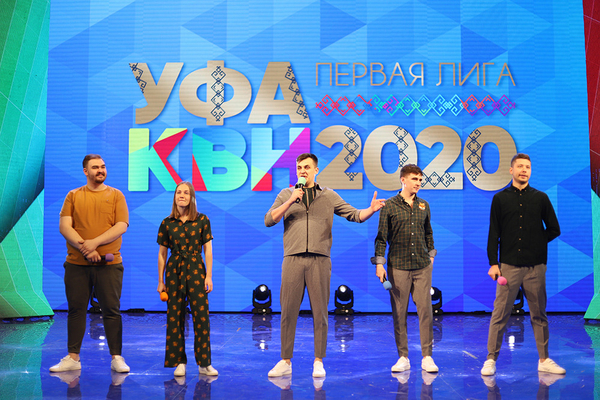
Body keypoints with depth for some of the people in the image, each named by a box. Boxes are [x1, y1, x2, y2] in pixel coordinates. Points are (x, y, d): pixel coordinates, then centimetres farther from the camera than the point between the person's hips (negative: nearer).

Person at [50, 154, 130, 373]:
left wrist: (94, 243, -14)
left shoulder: (116, 195, 7)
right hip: (76, 264, 2)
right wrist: (84, 247, -13)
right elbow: (65, 226, 0)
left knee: (111, 311, 0)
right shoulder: (73, 196, 10)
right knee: (76, 310, 6)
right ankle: (73, 358, 15)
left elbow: (121, 226, -4)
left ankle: (116, 358, 6)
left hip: (109, 263, -1)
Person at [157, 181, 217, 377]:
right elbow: (162, 253, 9)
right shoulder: (167, 223, 5)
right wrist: (160, 281, 8)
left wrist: (209, 276, -3)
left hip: (196, 268, -1)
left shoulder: (202, 220, 2)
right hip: (174, 269, 2)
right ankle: (179, 362, 10)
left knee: (201, 315, -5)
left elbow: (208, 250, 3)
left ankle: (204, 363, 3)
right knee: (174, 316, 2)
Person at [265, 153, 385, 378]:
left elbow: (355, 215, 8)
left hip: (319, 260, 0)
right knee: (288, 311, 1)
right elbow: (269, 220, 2)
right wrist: (291, 201, -6)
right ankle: (285, 362, 11)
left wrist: (371, 209, -12)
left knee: (320, 312, 1)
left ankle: (318, 362, 10)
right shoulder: (286, 195, 13)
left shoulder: (329, 196, 12)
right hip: (293, 259, 0)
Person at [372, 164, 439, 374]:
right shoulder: (389, 206, -1)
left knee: (425, 311, -1)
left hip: (422, 267, 3)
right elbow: (381, 236, -1)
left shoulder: (424, 206, 10)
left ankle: (427, 357, 7)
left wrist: (431, 255, 17)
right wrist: (379, 264, -6)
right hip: (398, 267, -2)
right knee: (399, 313, 3)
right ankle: (403, 357, 12)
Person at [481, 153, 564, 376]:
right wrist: (493, 263, -4)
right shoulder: (500, 198, 6)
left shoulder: (540, 198, 9)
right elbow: (493, 234, 3)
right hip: (509, 265, -1)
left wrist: (537, 243, 4)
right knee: (500, 314, -1)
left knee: (539, 314, 8)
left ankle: (544, 360, 17)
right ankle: (491, 359, 7)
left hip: (535, 267, 1)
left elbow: (554, 229, 14)